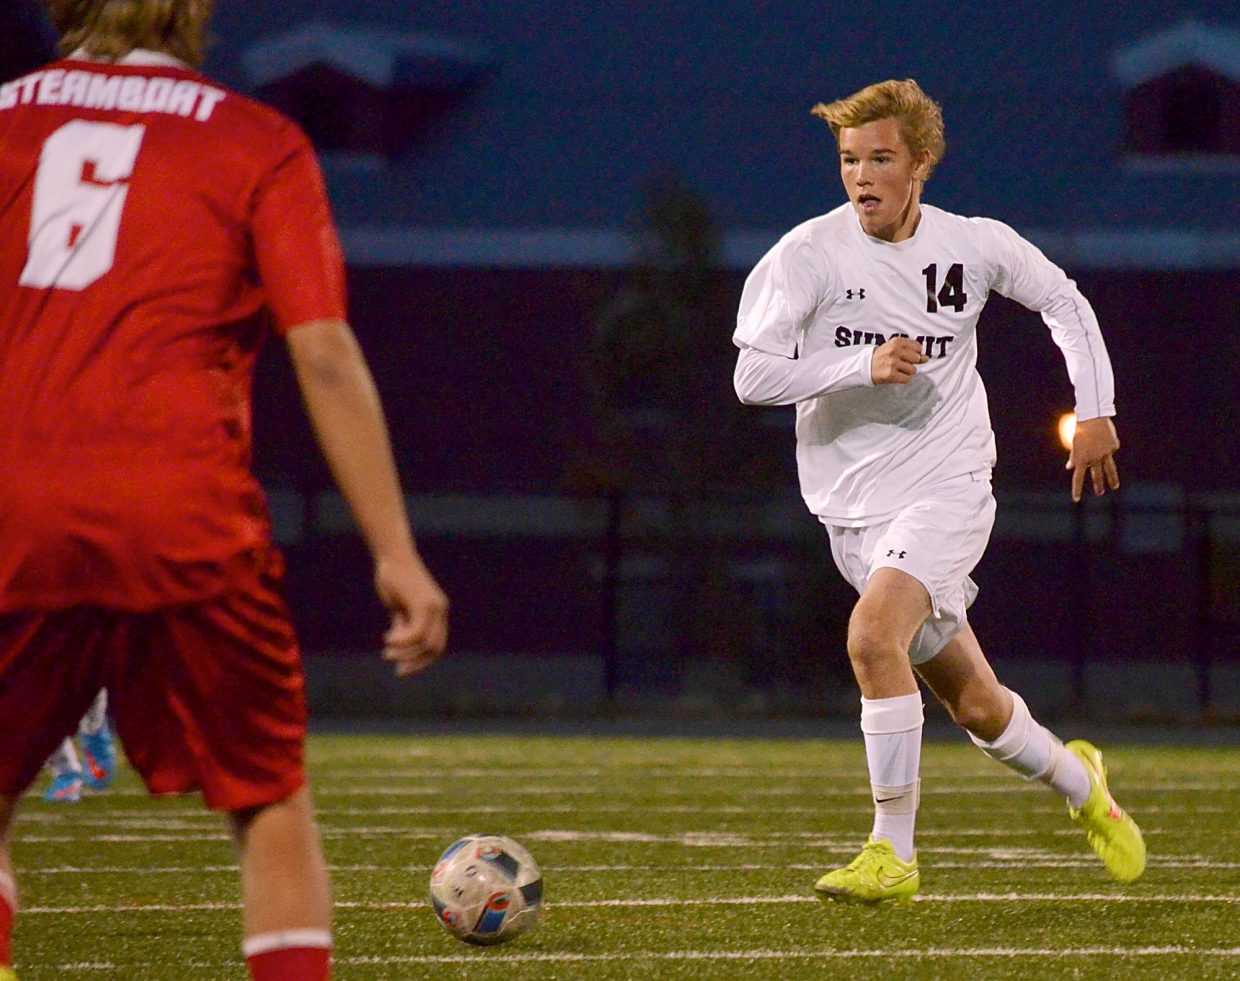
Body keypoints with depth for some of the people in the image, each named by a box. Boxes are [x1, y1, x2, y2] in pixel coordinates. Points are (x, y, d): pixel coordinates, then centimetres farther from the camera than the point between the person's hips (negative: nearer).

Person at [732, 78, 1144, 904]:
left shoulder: (975, 247, -2)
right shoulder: (809, 255, -8)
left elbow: (1062, 300, 17)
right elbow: (753, 376, -15)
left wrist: (1096, 411, 12)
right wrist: (863, 367, -26)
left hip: (947, 488, -2)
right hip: (855, 507, 2)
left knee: (874, 633, -28)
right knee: (977, 707, 8)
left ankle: (894, 853, -19)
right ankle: (1076, 781, 40)